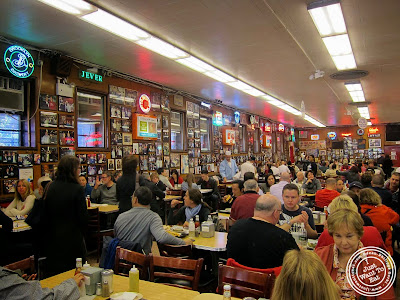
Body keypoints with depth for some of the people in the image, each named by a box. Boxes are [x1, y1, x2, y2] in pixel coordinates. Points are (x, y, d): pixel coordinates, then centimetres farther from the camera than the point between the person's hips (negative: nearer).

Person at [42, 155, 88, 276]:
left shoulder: (50, 187, -2)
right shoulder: (77, 189, -16)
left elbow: (46, 214, 6)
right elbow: (83, 217, -12)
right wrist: (81, 234, 5)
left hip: (52, 239, 5)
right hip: (72, 240, -5)